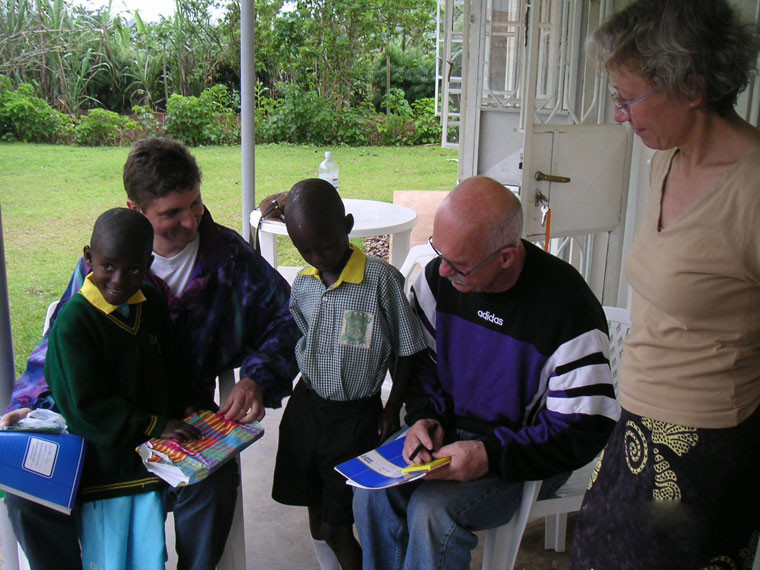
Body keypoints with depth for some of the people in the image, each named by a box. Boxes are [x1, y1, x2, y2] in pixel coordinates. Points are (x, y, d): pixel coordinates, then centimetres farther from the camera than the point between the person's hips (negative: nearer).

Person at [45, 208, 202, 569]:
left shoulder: (152, 305, 1)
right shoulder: (74, 320, -18)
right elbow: (85, 406, -19)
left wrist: (183, 407, 1)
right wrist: (156, 427, -19)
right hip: (101, 468, -5)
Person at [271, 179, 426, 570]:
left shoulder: (383, 280, -18)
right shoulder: (303, 284, -2)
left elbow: (407, 351, -9)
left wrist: (392, 411, -5)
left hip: (357, 416, -5)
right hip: (307, 407, 5)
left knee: (337, 528, 2)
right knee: (317, 518, 19)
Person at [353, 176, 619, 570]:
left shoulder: (567, 308, -24)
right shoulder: (440, 275, -6)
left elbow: (584, 431, -19)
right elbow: (420, 357, 9)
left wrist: (490, 455, -28)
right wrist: (424, 417, -10)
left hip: (525, 453, -5)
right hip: (449, 430, 5)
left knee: (432, 511, -28)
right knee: (373, 491, -19)